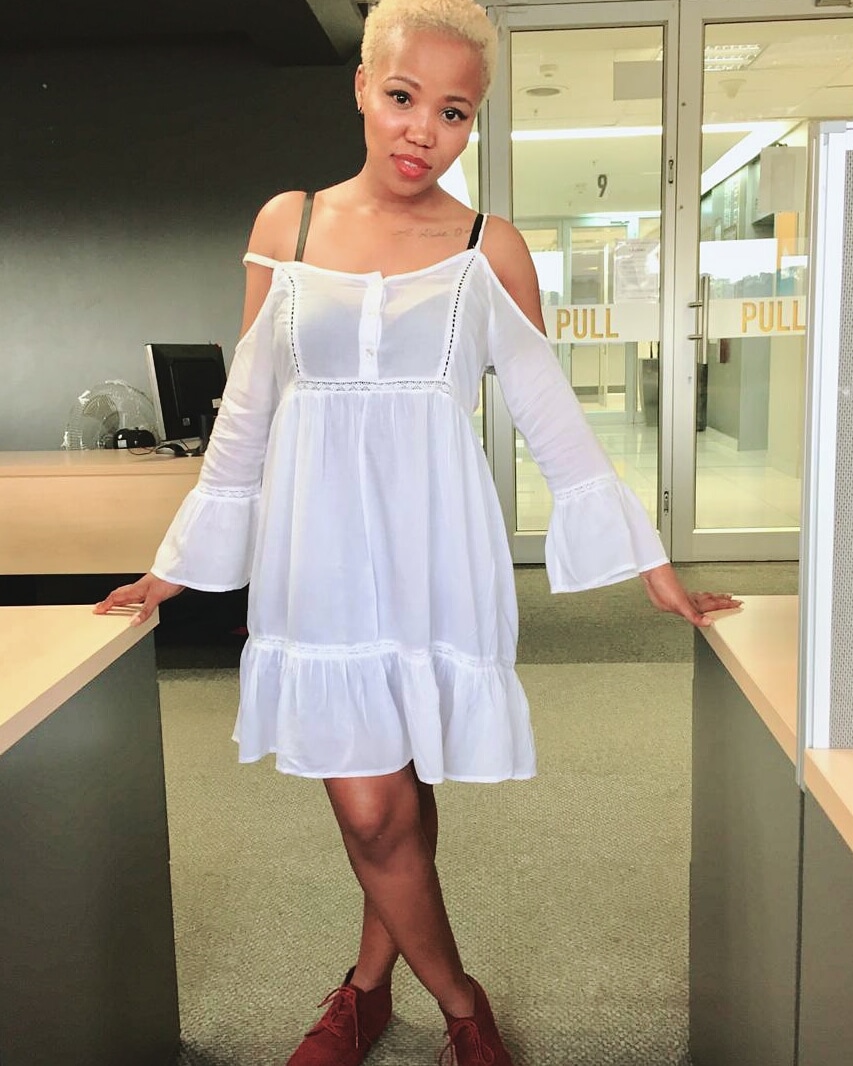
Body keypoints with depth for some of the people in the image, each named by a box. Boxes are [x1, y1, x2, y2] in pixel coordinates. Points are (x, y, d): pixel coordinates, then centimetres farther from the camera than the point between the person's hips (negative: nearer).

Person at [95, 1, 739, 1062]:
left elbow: (553, 417, 4)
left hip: (431, 550, -1)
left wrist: (652, 567, 2)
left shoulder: (489, 250, 1)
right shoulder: (286, 224, 5)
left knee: (400, 793, 8)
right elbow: (247, 410, 10)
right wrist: (181, 565, 12)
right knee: (369, 806, 1)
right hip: (318, 549, 1)